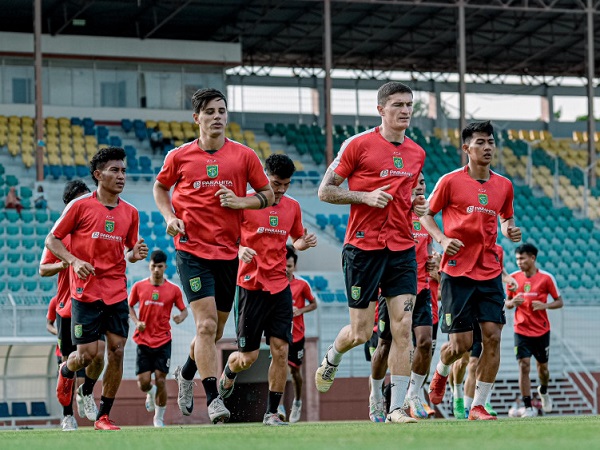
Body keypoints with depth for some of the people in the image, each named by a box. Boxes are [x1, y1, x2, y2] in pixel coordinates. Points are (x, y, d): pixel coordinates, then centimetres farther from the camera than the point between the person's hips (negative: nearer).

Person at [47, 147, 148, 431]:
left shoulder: (130, 213, 8)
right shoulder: (80, 206, -5)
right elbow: (52, 240, 0)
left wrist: (136, 254, -5)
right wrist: (74, 260, -16)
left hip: (117, 292, 4)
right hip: (85, 292, -4)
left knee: (117, 351, -4)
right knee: (88, 354, -5)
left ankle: (103, 417, 6)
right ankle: (66, 371, 33)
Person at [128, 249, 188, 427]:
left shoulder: (173, 290, 0)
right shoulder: (139, 287, 1)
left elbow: (184, 310, 10)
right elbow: (130, 307, 14)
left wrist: (180, 317, -13)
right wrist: (136, 321, -4)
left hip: (164, 341, -1)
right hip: (143, 341, 1)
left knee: (160, 380, -7)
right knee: (143, 382, -4)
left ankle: (159, 418, 11)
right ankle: (151, 393, 34)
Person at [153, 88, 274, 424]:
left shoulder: (244, 156, 3)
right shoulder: (180, 156, 1)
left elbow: (268, 194, 9)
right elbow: (160, 187, 18)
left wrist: (241, 201, -9)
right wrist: (170, 216, 0)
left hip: (228, 251, 3)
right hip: (192, 250, -3)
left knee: (215, 330, 12)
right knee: (206, 324, -15)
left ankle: (187, 373, 41)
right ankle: (213, 399, -14)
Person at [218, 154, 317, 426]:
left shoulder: (292, 207, 9)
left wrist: (302, 244, 0)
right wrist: (239, 250, -21)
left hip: (280, 288, 4)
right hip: (251, 287, -4)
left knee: (280, 350, -5)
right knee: (248, 357, -1)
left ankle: (272, 412, 3)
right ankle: (228, 374, 35)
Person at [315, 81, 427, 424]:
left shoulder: (417, 153, 12)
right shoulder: (359, 144, -5)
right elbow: (325, 191, -3)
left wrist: (418, 204, 5)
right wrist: (366, 196, -15)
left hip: (402, 248, 4)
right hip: (364, 247, -4)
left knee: (403, 328, -7)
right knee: (361, 333, 2)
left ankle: (397, 408, -3)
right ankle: (331, 359, 36)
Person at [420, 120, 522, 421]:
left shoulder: (503, 185, 8)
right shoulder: (450, 181, -4)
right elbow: (426, 215, 5)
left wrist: (510, 230, 0)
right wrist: (442, 239, -12)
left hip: (490, 271, 4)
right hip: (457, 270, -4)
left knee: (493, 336, -8)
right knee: (462, 342, -3)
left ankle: (478, 406, 1)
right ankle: (441, 373, 33)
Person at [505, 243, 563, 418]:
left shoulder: (546, 278, -7)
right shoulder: (514, 277, -1)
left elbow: (559, 302, -1)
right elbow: (507, 303, 10)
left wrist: (544, 305, -19)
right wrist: (512, 302, -13)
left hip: (542, 331, 0)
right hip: (521, 330, 0)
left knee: (542, 366, 13)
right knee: (524, 365, -13)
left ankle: (543, 391, 46)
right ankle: (528, 408, -11)